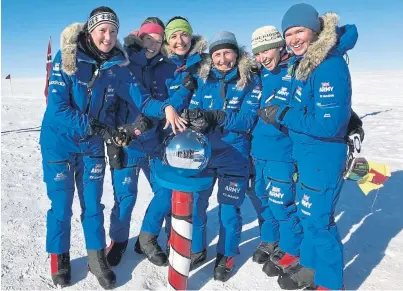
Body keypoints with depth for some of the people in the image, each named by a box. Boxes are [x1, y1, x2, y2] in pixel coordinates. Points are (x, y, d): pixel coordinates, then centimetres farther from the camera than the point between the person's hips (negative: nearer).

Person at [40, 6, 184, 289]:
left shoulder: (117, 66, -5)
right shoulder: (66, 59, -17)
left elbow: (140, 98, -10)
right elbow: (58, 109, -22)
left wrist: (165, 107, -30)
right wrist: (100, 129, -27)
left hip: (93, 146, 3)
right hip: (59, 143, -3)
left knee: (93, 204, 12)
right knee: (61, 205, 8)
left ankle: (97, 257, 30)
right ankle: (59, 257, 32)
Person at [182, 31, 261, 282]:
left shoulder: (251, 81, -6)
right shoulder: (204, 79, 4)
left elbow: (247, 120, -16)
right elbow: (193, 111, -3)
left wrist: (214, 116, -28)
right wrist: (196, 119, -26)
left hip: (234, 156, -3)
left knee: (229, 209, 8)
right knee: (195, 204, 10)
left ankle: (226, 256, 32)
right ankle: (197, 250, 35)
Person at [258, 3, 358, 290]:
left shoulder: (330, 66, -23)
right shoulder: (299, 62, 5)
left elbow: (328, 124, -27)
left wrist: (282, 115, -20)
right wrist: (278, 113, 1)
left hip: (324, 155, -9)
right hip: (305, 152, 9)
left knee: (317, 218, 2)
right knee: (308, 212, 20)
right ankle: (311, 267, 40)